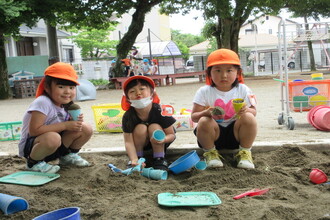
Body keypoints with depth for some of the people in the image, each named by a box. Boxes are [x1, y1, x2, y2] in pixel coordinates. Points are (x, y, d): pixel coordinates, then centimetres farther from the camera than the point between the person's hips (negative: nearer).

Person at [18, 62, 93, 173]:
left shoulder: (66, 104, 0)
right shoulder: (42, 103, -25)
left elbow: (69, 126, 9)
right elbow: (34, 131, -30)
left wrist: (75, 121, -15)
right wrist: (64, 125, -28)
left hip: (55, 147, 7)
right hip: (30, 146, -7)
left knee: (86, 129, -5)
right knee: (52, 138, -41)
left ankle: (68, 156, 17)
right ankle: (33, 163, -10)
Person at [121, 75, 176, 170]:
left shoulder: (160, 111, -28)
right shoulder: (128, 116, -24)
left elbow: (172, 135, -21)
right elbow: (128, 142, -28)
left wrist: (164, 139, -45)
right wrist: (134, 160, -45)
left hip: (159, 141, 0)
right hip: (141, 143, 1)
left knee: (154, 127, -29)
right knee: (140, 128, -29)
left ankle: (159, 159, -12)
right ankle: (138, 157, -8)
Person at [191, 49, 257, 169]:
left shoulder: (243, 90, -3)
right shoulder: (204, 92, -7)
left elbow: (253, 111, -2)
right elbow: (194, 116, -9)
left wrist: (246, 110, -28)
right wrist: (206, 113, -33)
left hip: (235, 133, 1)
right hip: (215, 133, -1)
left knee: (249, 118, -27)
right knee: (204, 121, -32)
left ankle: (245, 152, -6)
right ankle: (210, 153, -5)